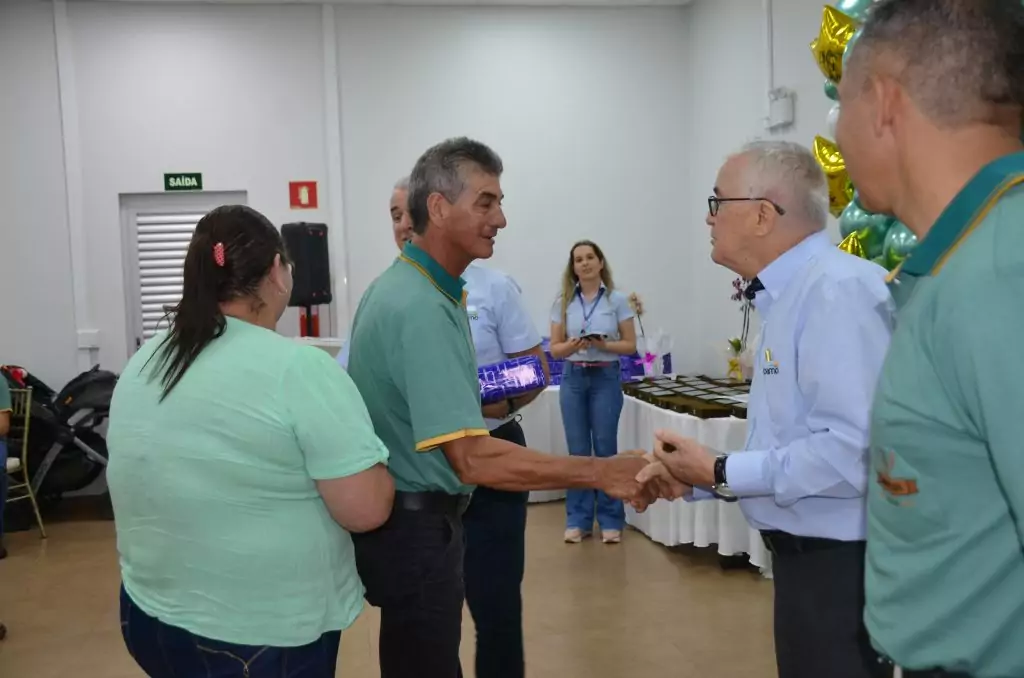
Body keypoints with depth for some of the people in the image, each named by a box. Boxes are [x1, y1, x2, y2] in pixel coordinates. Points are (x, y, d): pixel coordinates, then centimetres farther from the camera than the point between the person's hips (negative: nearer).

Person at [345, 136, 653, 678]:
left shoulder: (404, 285, 8)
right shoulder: (421, 307, -26)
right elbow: (473, 460, -33)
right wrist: (600, 473, -32)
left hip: (407, 514, 10)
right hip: (416, 523, -10)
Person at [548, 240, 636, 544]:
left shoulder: (617, 299, 0)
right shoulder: (563, 302, 4)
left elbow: (630, 345, 0)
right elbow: (555, 348, 4)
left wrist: (603, 345, -17)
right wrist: (573, 345, -17)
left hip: (606, 378, -1)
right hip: (573, 378, 2)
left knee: (605, 448, 1)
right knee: (578, 450, 5)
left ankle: (610, 520, 12)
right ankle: (577, 520, 15)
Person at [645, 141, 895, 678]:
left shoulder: (839, 289, -21)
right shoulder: (787, 296, 10)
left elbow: (854, 449, -30)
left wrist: (721, 473, -20)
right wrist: (696, 478, 5)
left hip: (843, 563, -9)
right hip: (807, 554, 9)